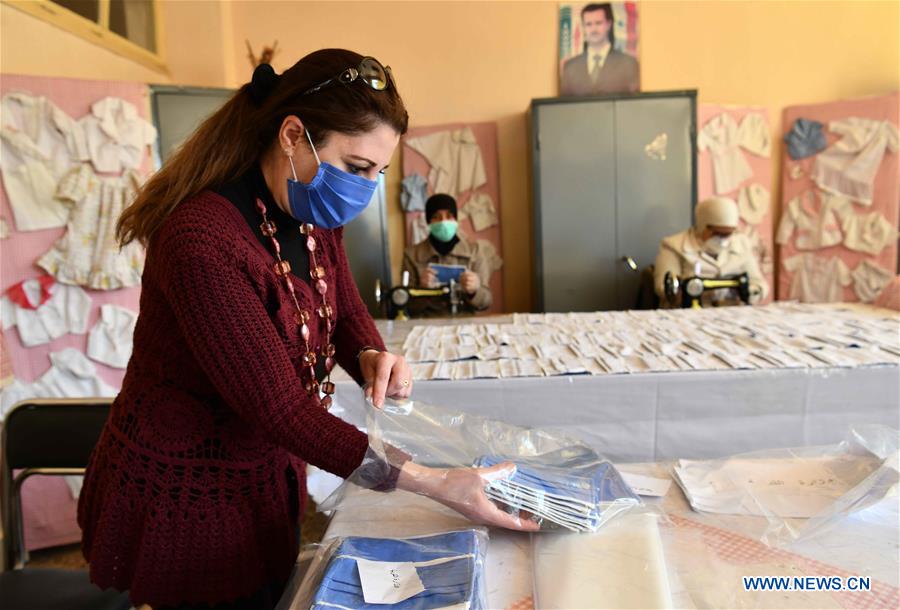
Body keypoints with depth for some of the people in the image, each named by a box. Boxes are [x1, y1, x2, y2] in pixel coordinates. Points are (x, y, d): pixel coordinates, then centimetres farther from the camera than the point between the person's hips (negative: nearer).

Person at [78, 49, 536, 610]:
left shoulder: (315, 216, -6)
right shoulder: (203, 243, -32)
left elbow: (347, 310, 7)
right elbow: (278, 408, -31)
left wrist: (371, 357, -18)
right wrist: (436, 485, -31)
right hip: (184, 496, -7)